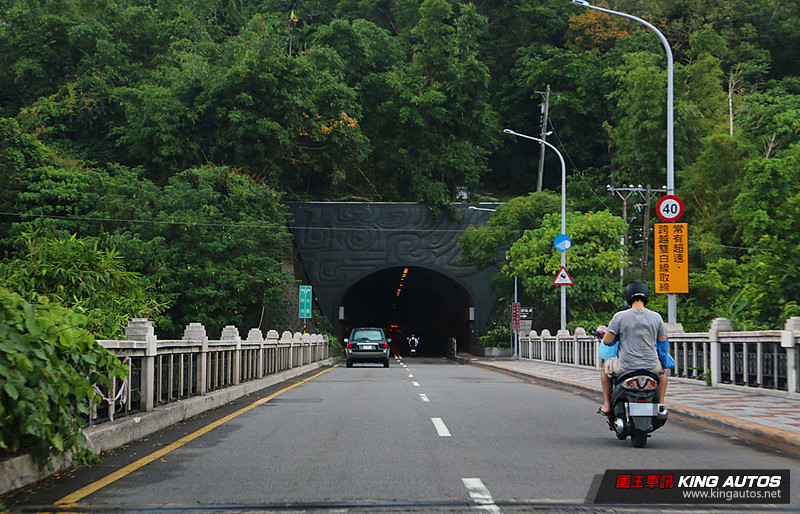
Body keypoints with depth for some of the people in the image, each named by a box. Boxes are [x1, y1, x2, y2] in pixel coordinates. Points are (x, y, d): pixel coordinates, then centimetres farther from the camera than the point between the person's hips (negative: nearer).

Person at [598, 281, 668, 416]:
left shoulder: (620, 316, -10)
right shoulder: (656, 317, -2)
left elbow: (607, 341, -10)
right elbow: (663, 341, 9)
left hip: (626, 366, -2)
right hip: (651, 366, 2)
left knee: (606, 366, 30)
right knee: (662, 370, 37)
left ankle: (606, 405, 26)